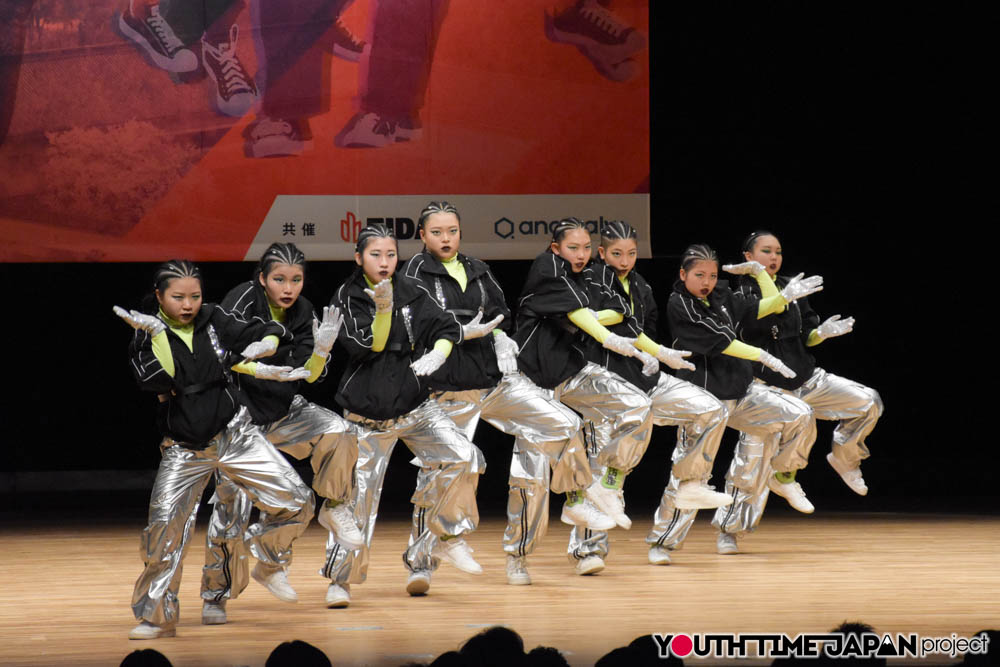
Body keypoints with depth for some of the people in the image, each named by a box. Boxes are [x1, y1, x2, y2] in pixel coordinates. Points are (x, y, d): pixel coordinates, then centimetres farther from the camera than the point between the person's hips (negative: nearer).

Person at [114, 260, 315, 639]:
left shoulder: (216, 321, 1)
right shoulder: (146, 339, -4)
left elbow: (276, 333, 5)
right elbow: (156, 381, -22)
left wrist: (267, 342, -16)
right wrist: (157, 333, -27)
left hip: (235, 437, 2)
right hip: (184, 451, -2)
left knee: (297, 504, -8)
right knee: (164, 529, -15)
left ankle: (269, 563, 20)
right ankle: (157, 617, 0)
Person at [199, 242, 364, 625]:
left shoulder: (302, 312, -1)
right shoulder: (242, 300, -15)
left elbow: (309, 375, -3)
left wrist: (322, 347, -22)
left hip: (283, 410, 4)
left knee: (338, 431, -21)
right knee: (232, 504, -7)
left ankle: (334, 509, 1)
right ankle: (215, 595, 7)